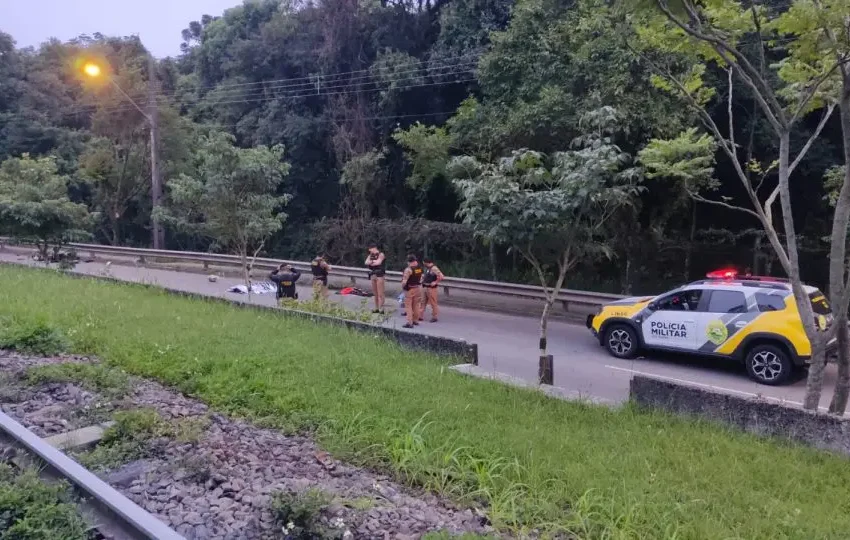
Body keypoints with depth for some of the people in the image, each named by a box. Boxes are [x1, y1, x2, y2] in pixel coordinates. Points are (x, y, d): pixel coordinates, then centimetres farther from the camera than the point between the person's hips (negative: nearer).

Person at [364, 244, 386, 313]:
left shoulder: (381, 254, -5)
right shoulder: (371, 255, 14)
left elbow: (378, 262, -18)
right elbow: (366, 262, 0)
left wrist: (371, 262, -2)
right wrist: (374, 261, -14)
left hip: (379, 275, -7)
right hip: (373, 275, 7)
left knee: (380, 294, -8)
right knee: (375, 293, 11)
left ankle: (381, 309, -8)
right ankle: (377, 308, 18)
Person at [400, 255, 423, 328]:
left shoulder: (408, 269, -22)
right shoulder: (419, 268, 0)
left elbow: (404, 281, -22)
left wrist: (402, 287, -6)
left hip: (409, 289, -7)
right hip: (417, 289, 7)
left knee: (408, 306, -1)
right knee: (416, 305, 17)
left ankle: (410, 323, -4)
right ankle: (416, 320, 28)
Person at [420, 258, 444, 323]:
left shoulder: (434, 268, -17)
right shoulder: (427, 268, 13)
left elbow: (441, 276, -26)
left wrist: (435, 282, -19)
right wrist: (423, 278, 16)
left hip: (431, 288, -9)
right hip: (425, 287, 9)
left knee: (433, 303, 0)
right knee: (423, 302, 10)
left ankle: (434, 317, 9)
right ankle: (421, 316, 15)